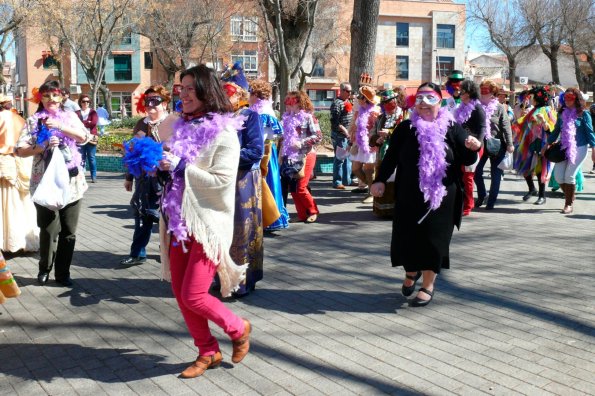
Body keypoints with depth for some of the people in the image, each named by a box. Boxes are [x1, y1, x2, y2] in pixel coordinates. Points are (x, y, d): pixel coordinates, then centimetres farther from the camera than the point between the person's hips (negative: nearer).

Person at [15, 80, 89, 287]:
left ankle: (63, 272, 18)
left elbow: (84, 137, -6)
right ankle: (44, 269, 21)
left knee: (69, 232, 5)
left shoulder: (69, 116, 11)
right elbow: (20, 149, -3)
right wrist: (42, 147, -19)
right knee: (49, 230, -1)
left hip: (72, 182, 2)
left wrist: (59, 126, -15)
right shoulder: (34, 120, 4)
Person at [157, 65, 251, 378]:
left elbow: (221, 181, -19)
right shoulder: (177, 125, 7)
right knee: (180, 293, 8)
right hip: (178, 222, 7)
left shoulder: (223, 133, -11)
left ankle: (239, 329, 19)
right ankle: (208, 352, 25)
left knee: (193, 296, -8)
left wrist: (180, 167, -18)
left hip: (208, 223, -7)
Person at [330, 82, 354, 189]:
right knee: (340, 158, -7)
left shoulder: (348, 102, 15)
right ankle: (337, 182, -2)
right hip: (339, 135, -9)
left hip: (348, 135, 9)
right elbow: (335, 121, -20)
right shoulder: (337, 103, -13)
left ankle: (347, 179, 22)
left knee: (348, 158, 14)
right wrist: (344, 131, -24)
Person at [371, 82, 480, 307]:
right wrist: (380, 180, -2)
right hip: (409, 196, 2)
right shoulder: (405, 128, 4)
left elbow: (467, 160, 2)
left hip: (441, 196, -2)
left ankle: (428, 285, 19)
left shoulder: (452, 128, 1)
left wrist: (473, 148, -19)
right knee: (406, 236, 8)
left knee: (432, 240, 3)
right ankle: (411, 272, 38)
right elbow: (391, 157, 8)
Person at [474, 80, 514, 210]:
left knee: (495, 174, 4)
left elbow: (506, 126, -8)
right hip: (481, 144, 3)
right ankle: (482, 196, 23)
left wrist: (509, 144, -14)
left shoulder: (499, 107, -6)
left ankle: (491, 201, 13)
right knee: (477, 171, 4)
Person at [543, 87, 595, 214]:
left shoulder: (583, 114, -4)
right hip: (563, 148, 5)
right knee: (558, 176, -1)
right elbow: (556, 131, 16)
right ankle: (569, 197, 22)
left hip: (579, 148, -5)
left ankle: (569, 204, 6)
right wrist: (547, 145, 15)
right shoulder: (562, 113, 8)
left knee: (569, 176, -9)